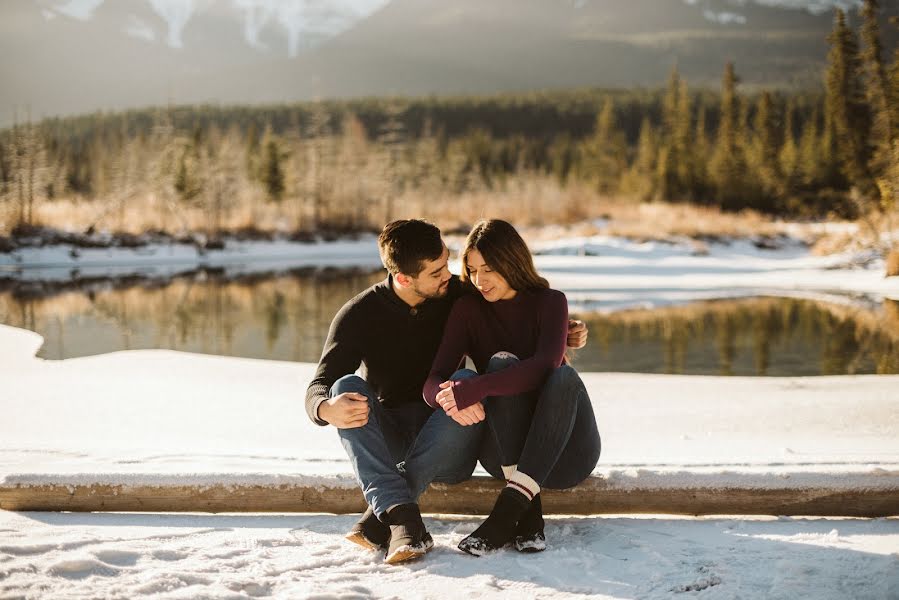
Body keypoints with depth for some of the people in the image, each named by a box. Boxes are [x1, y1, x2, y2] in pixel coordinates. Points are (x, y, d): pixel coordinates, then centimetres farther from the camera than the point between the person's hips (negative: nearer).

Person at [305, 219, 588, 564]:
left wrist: (564, 333, -7)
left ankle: (380, 516, -35)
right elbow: (318, 389, -13)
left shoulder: (458, 296, -1)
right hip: (385, 443, 0)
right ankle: (401, 513, -44)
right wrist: (327, 409, -38)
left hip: (445, 448, 0)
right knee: (348, 387, -28)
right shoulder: (358, 315, -7)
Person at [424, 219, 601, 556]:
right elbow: (432, 384, -9)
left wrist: (474, 388, -37)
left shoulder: (550, 302, -3)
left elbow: (546, 365, -24)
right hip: (504, 451, 1)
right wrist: (453, 398, -35)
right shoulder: (468, 310, 3)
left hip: (563, 453, -1)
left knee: (565, 376, -31)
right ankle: (528, 515, -36)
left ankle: (509, 509, -39)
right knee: (502, 363, -26)